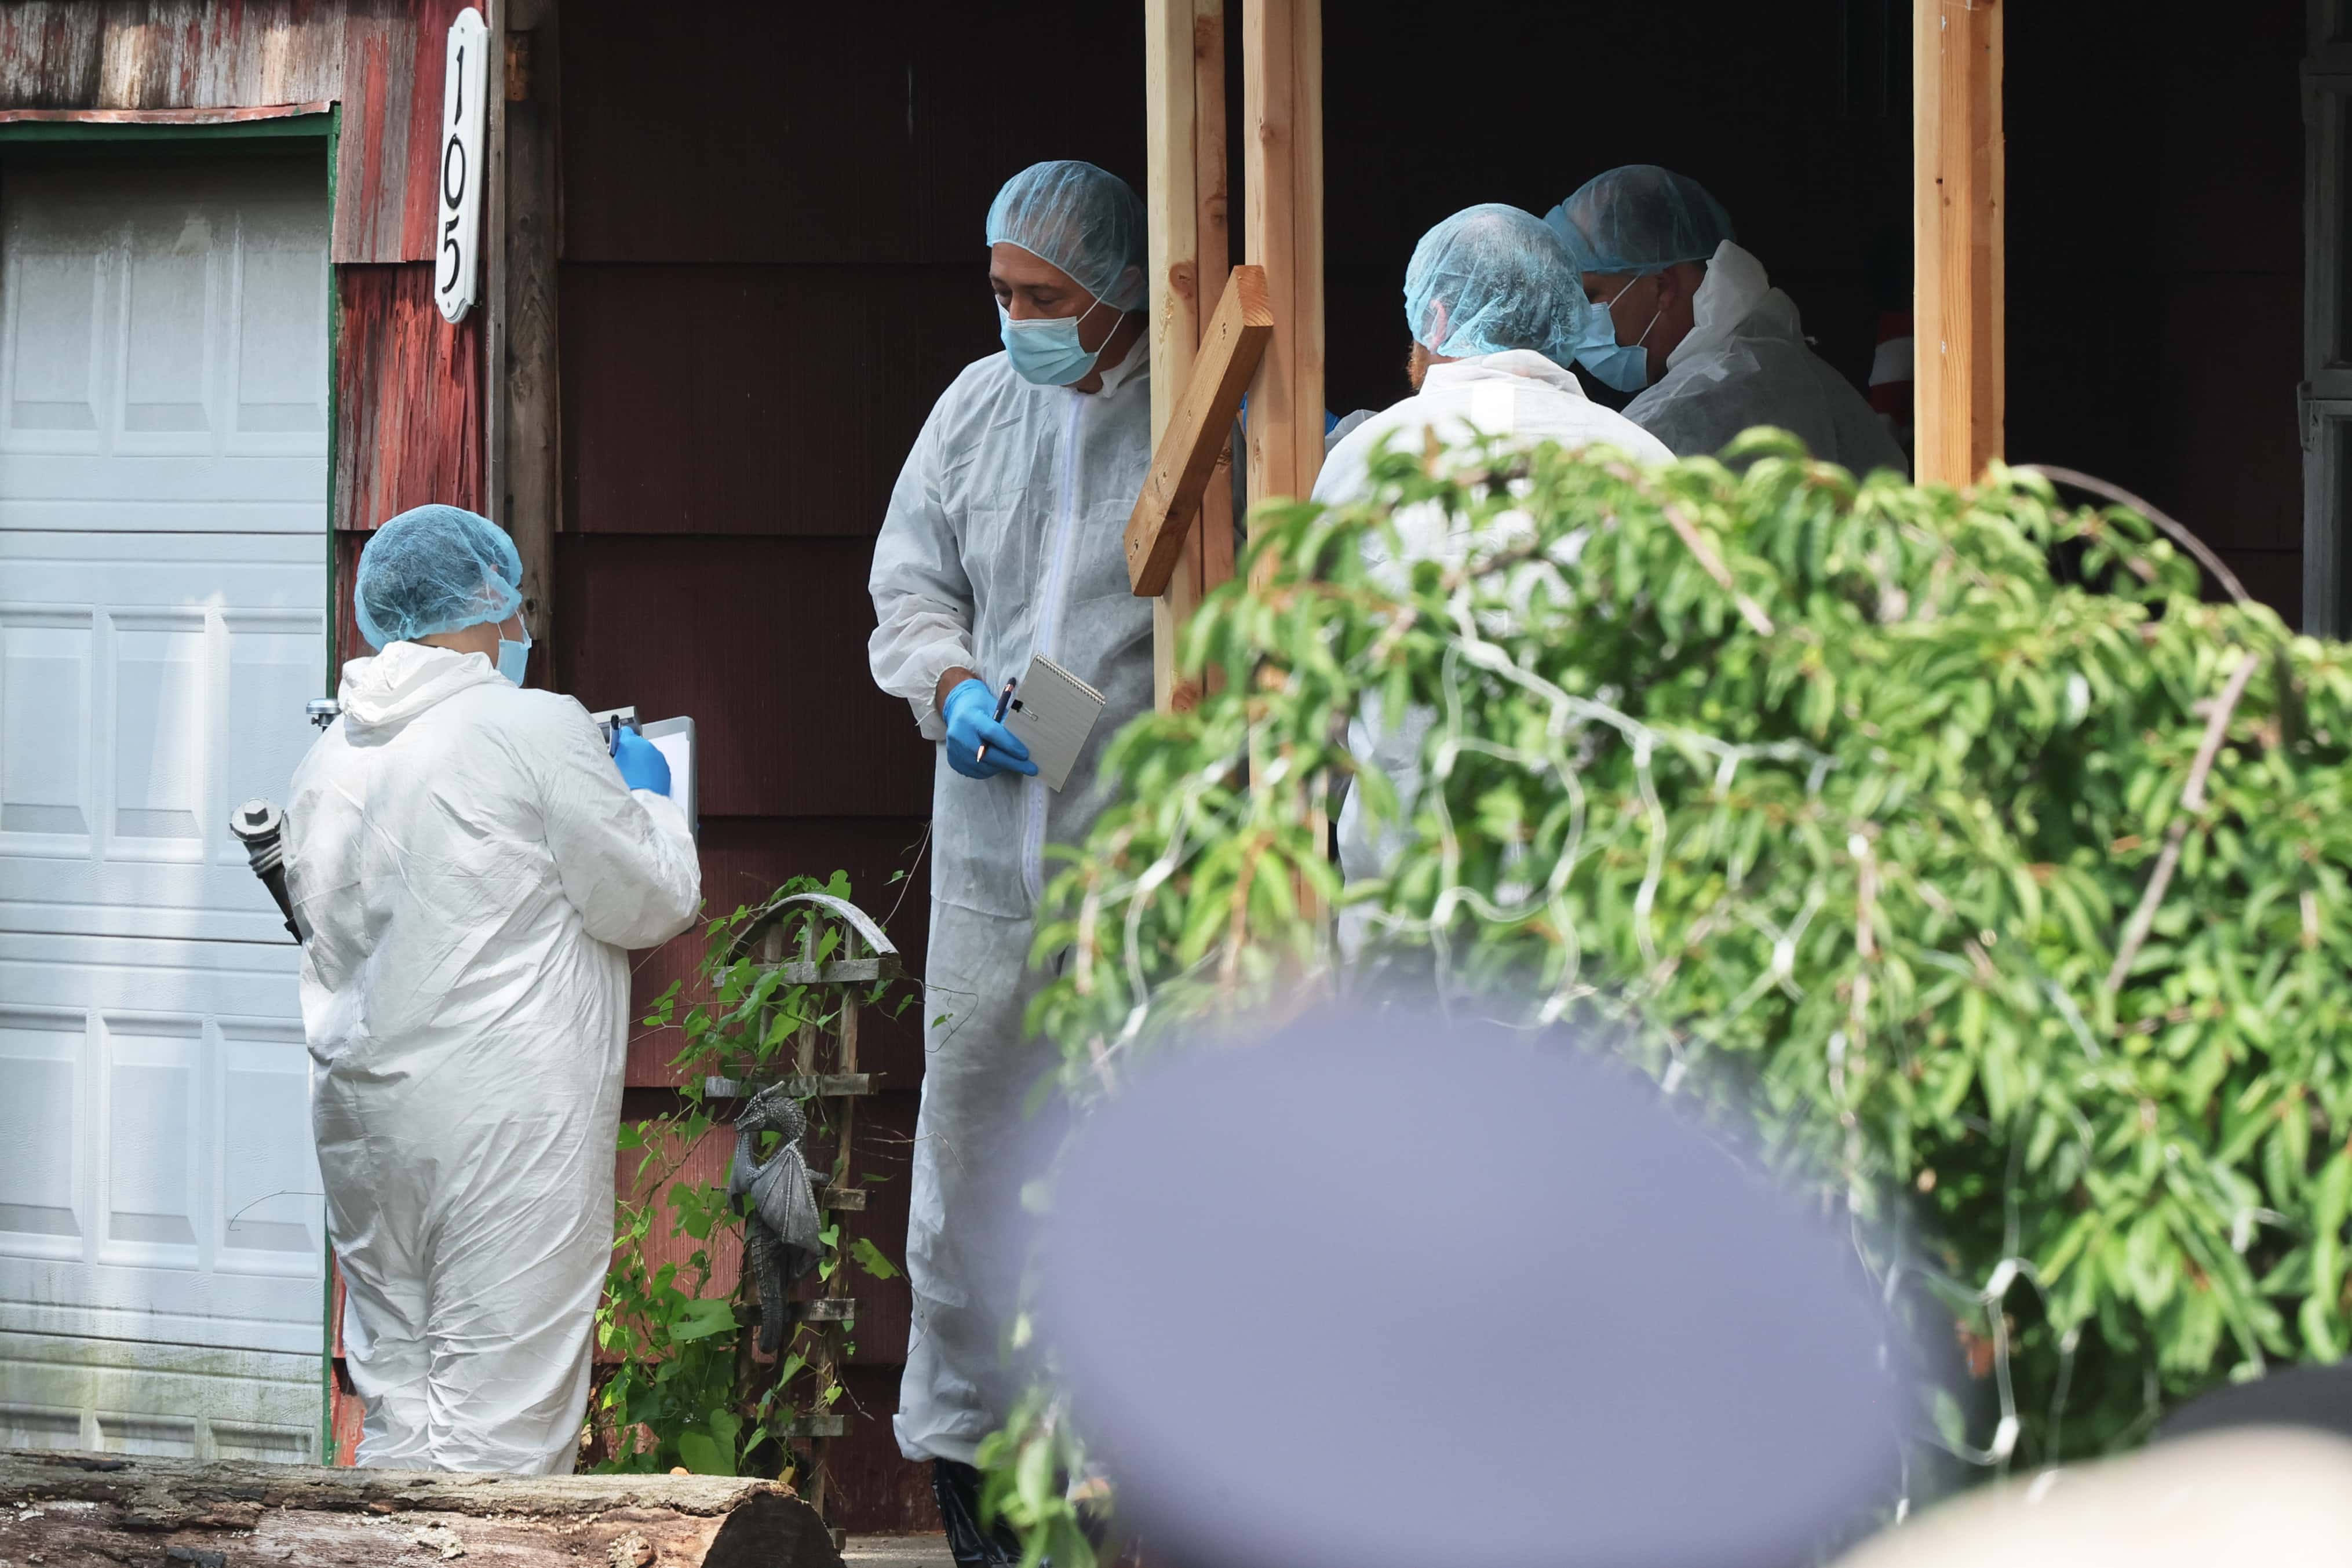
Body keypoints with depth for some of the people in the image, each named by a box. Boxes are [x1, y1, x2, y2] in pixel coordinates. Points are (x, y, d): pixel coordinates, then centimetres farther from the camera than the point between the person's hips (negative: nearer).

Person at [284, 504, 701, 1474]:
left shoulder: (329, 760, 12)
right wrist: (649, 798, 15)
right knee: (501, 1423, -6)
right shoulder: (536, 729, -8)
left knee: (396, 1419, 10)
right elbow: (650, 903, -5)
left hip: (362, 1122, 7)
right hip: (508, 1128, -7)